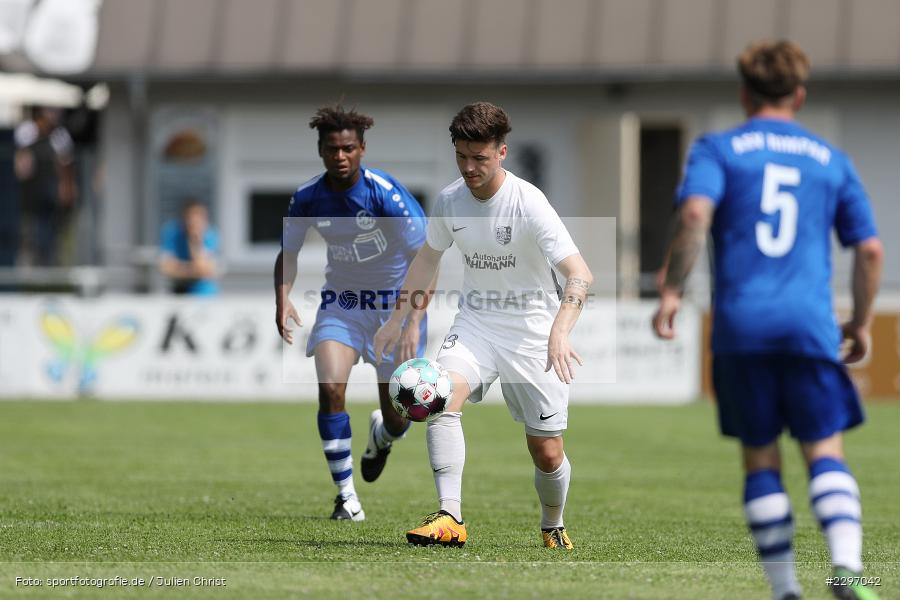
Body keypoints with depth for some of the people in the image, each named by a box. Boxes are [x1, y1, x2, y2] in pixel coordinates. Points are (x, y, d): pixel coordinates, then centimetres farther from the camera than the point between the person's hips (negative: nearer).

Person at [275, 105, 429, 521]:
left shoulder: (386, 193, -23)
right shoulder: (307, 198, -10)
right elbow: (288, 253, 7)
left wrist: (414, 321, -34)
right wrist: (283, 298, -12)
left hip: (395, 300, -2)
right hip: (341, 300, 2)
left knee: (399, 417, 0)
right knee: (330, 388, -22)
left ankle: (381, 436, 42)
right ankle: (346, 497, -10)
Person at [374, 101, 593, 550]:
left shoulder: (528, 203, -20)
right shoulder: (450, 200, -3)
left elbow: (580, 275, -27)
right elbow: (428, 258, 17)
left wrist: (559, 333, -42)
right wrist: (396, 320, 14)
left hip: (532, 336, -3)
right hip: (476, 326, 3)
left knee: (547, 452, 0)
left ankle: (553, 527, 31)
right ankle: (449, 518, -31)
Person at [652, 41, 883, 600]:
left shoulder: (718, 149, 7)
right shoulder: (832, 160, 14)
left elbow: (696, 213, -12)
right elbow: (870, 249, 12)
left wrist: (672, 292, -9)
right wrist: (861, 322, 22)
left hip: (741, 325, 0)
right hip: (810, 325, 0)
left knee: (761, 458, 9)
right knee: (826, 453, 0)